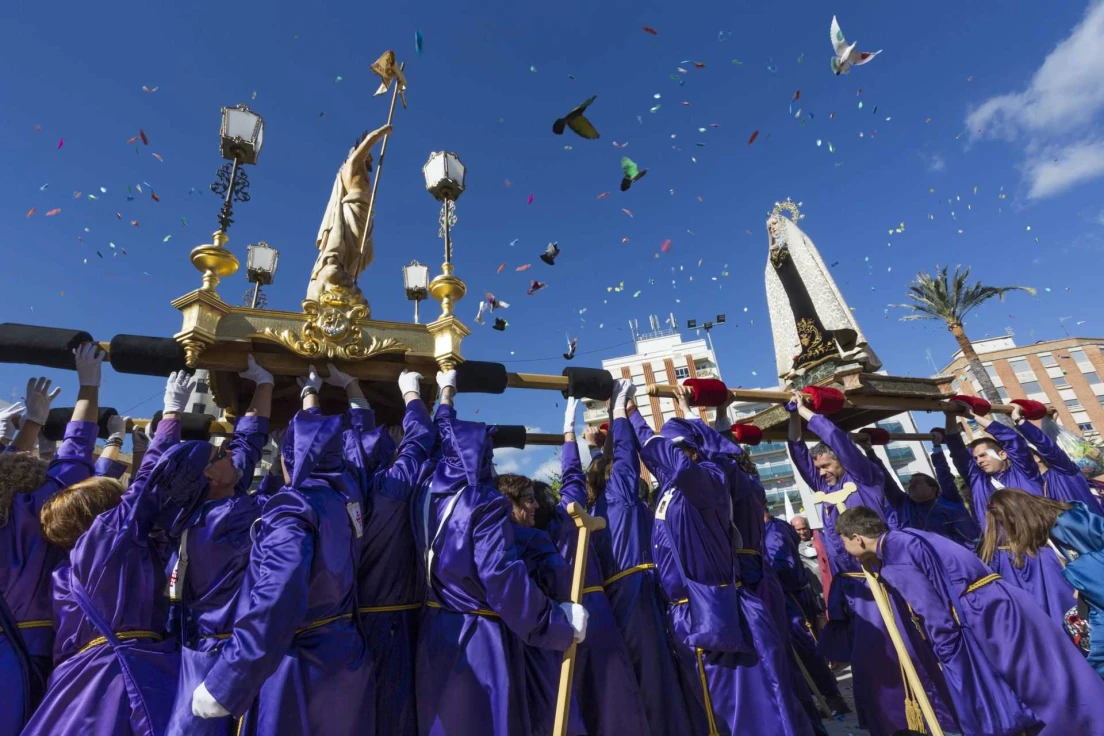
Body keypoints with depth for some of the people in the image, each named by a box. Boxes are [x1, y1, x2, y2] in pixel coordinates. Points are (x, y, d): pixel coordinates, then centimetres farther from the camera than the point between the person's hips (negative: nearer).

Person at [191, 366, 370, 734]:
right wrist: (309, 393, 32)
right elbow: (321, 438, 17)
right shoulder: (348, 488, -3)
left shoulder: (293, 507, -22)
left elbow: (278, 598, -36)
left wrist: (223, 684, -28)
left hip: (296, 665, -7)